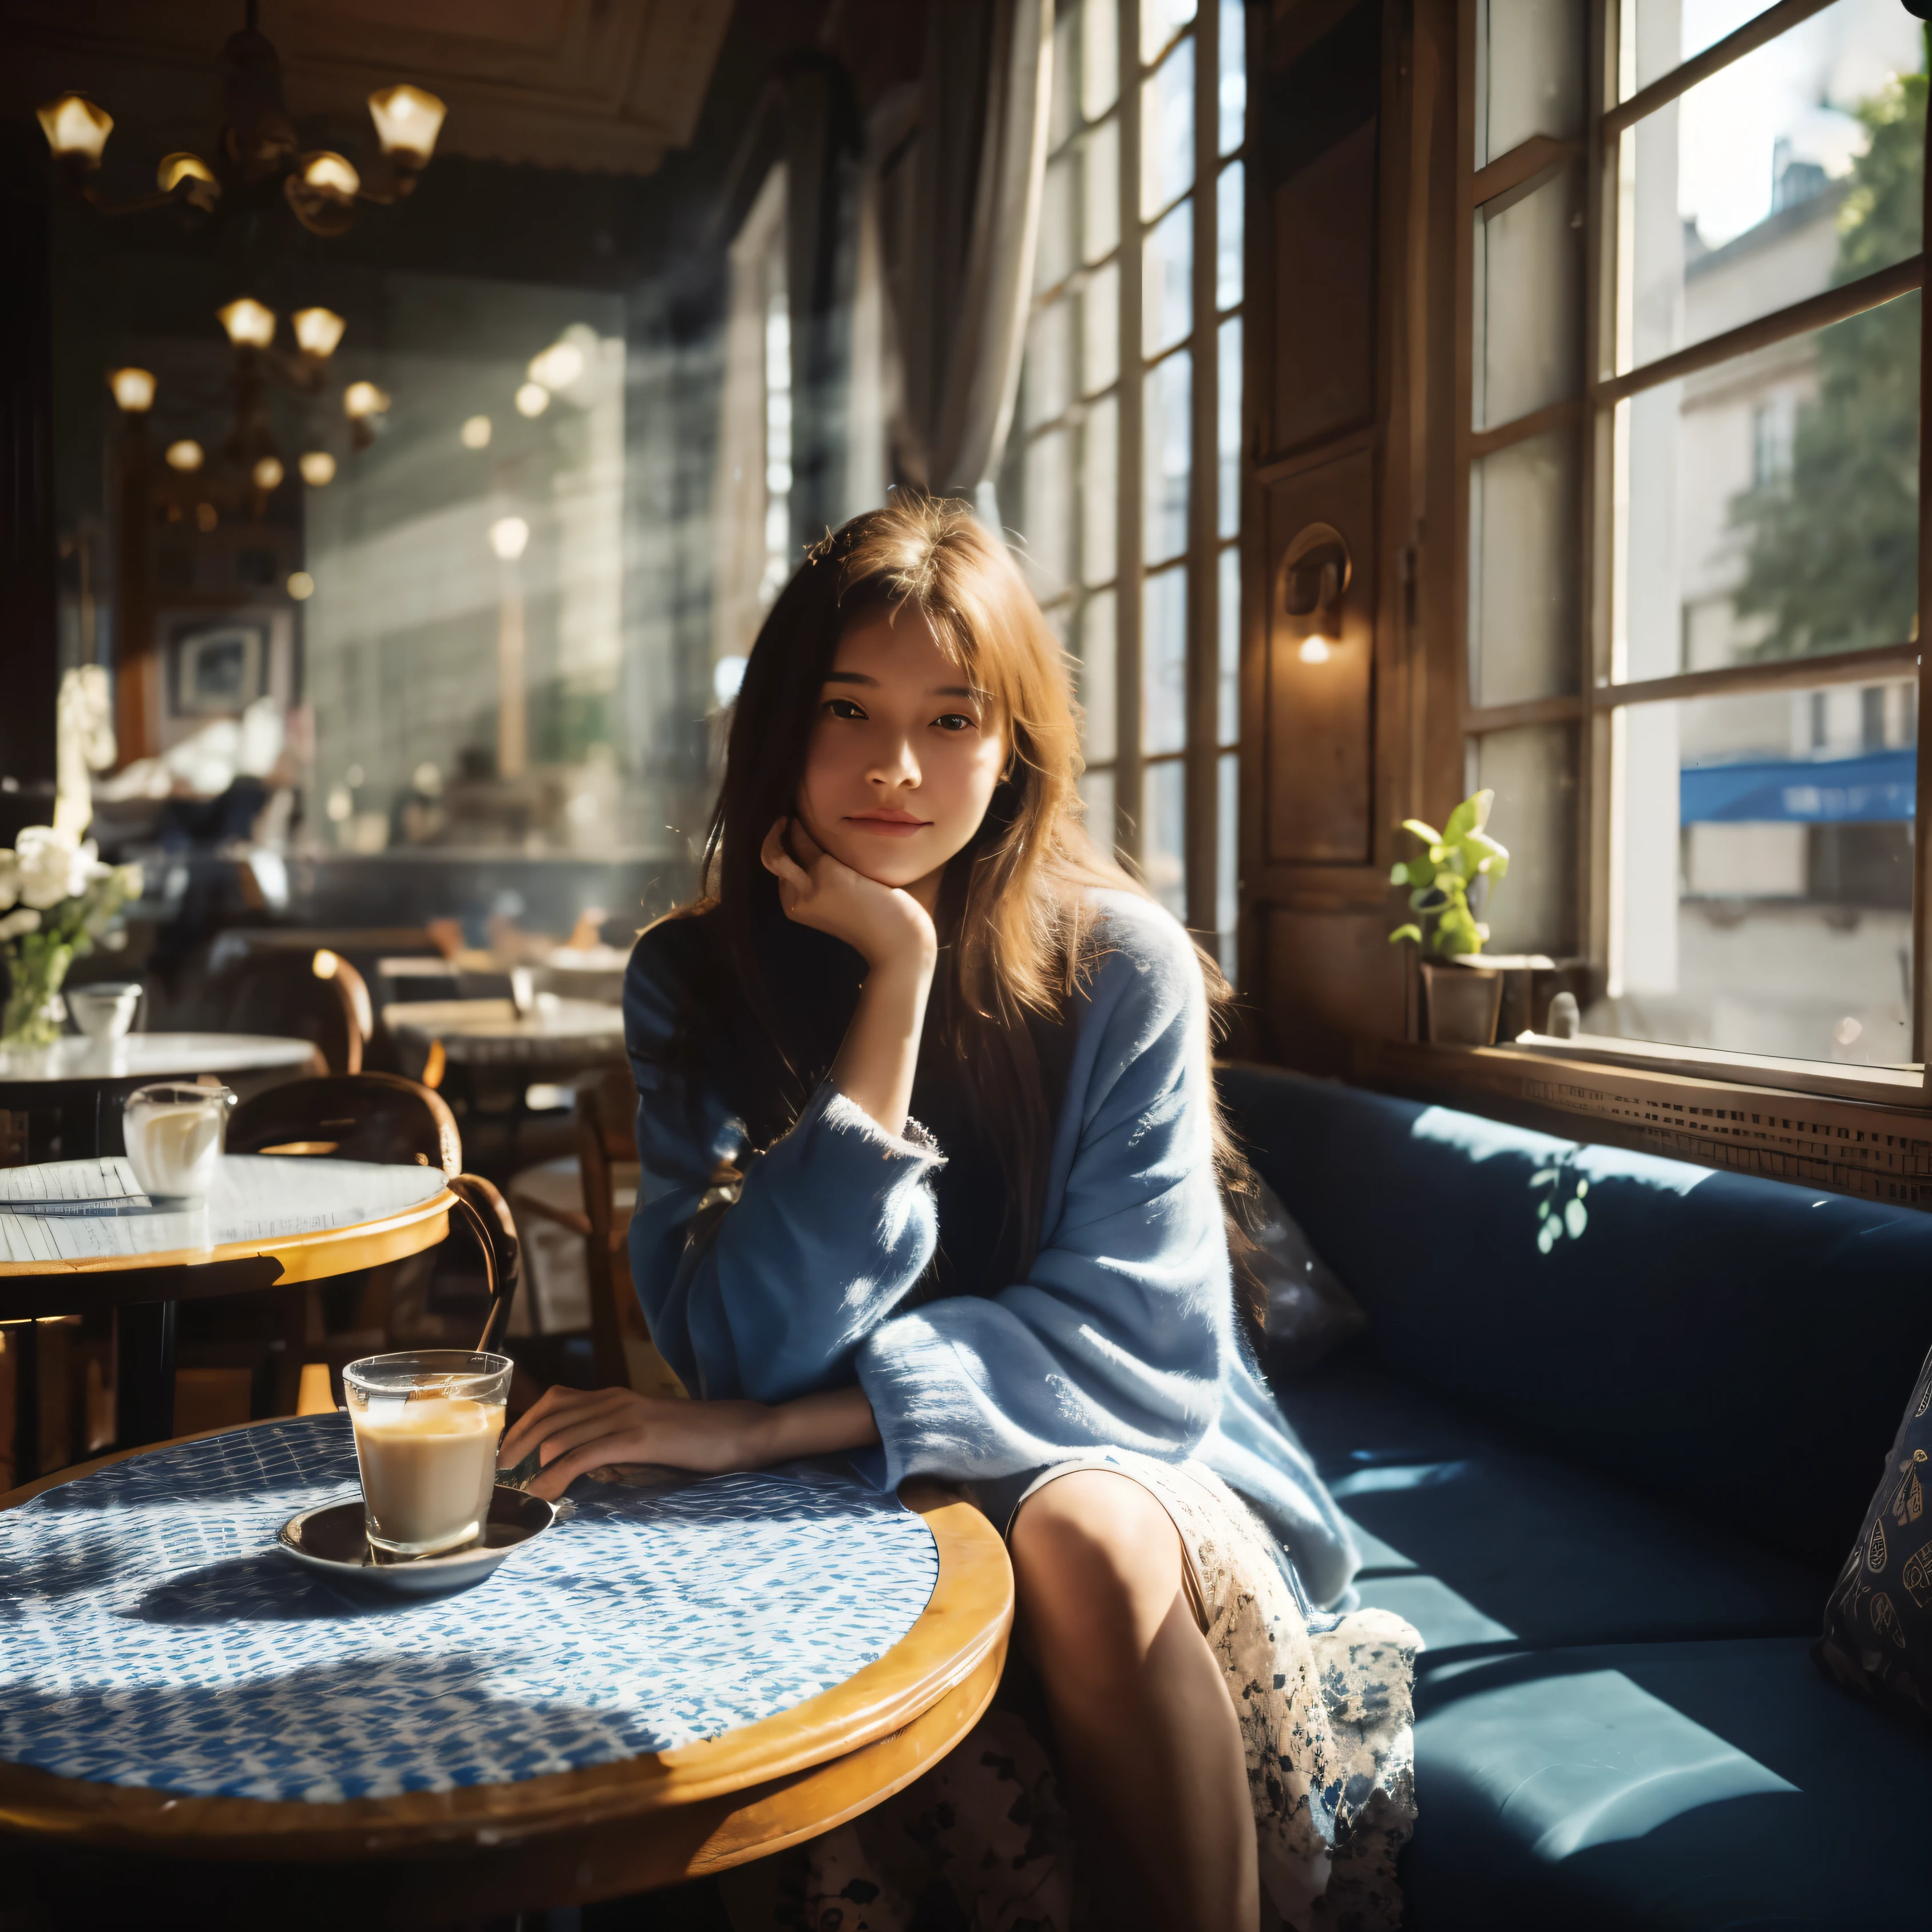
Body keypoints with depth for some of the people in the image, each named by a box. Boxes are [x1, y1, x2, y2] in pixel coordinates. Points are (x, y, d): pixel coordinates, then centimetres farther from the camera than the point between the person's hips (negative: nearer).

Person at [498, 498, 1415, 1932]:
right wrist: (898, 980, -22)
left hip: (1095, 1458, 1)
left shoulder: (1121, 969, -10)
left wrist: (773, 1429, -22)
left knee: (1089, 1538, -33)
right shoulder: (693, 982, -6)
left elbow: (1136, 1340, -14)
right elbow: (747, 1348, -16)